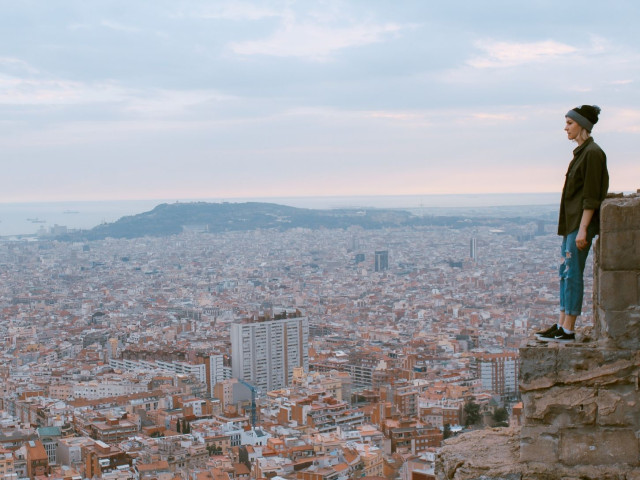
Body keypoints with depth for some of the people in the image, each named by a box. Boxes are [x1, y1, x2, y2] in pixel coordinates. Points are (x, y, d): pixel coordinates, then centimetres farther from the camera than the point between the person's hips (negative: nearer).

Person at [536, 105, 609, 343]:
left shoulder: (593, 153, -14)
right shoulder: (581, 152, 15)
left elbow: (591, 196, -18)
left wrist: (582, 229, -21)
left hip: (581, 221, -10)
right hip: (570, 221, 10)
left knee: (573, 274, -7)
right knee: (565, 272, 11)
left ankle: (568, 331, -3)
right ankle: (561, 325, 16)